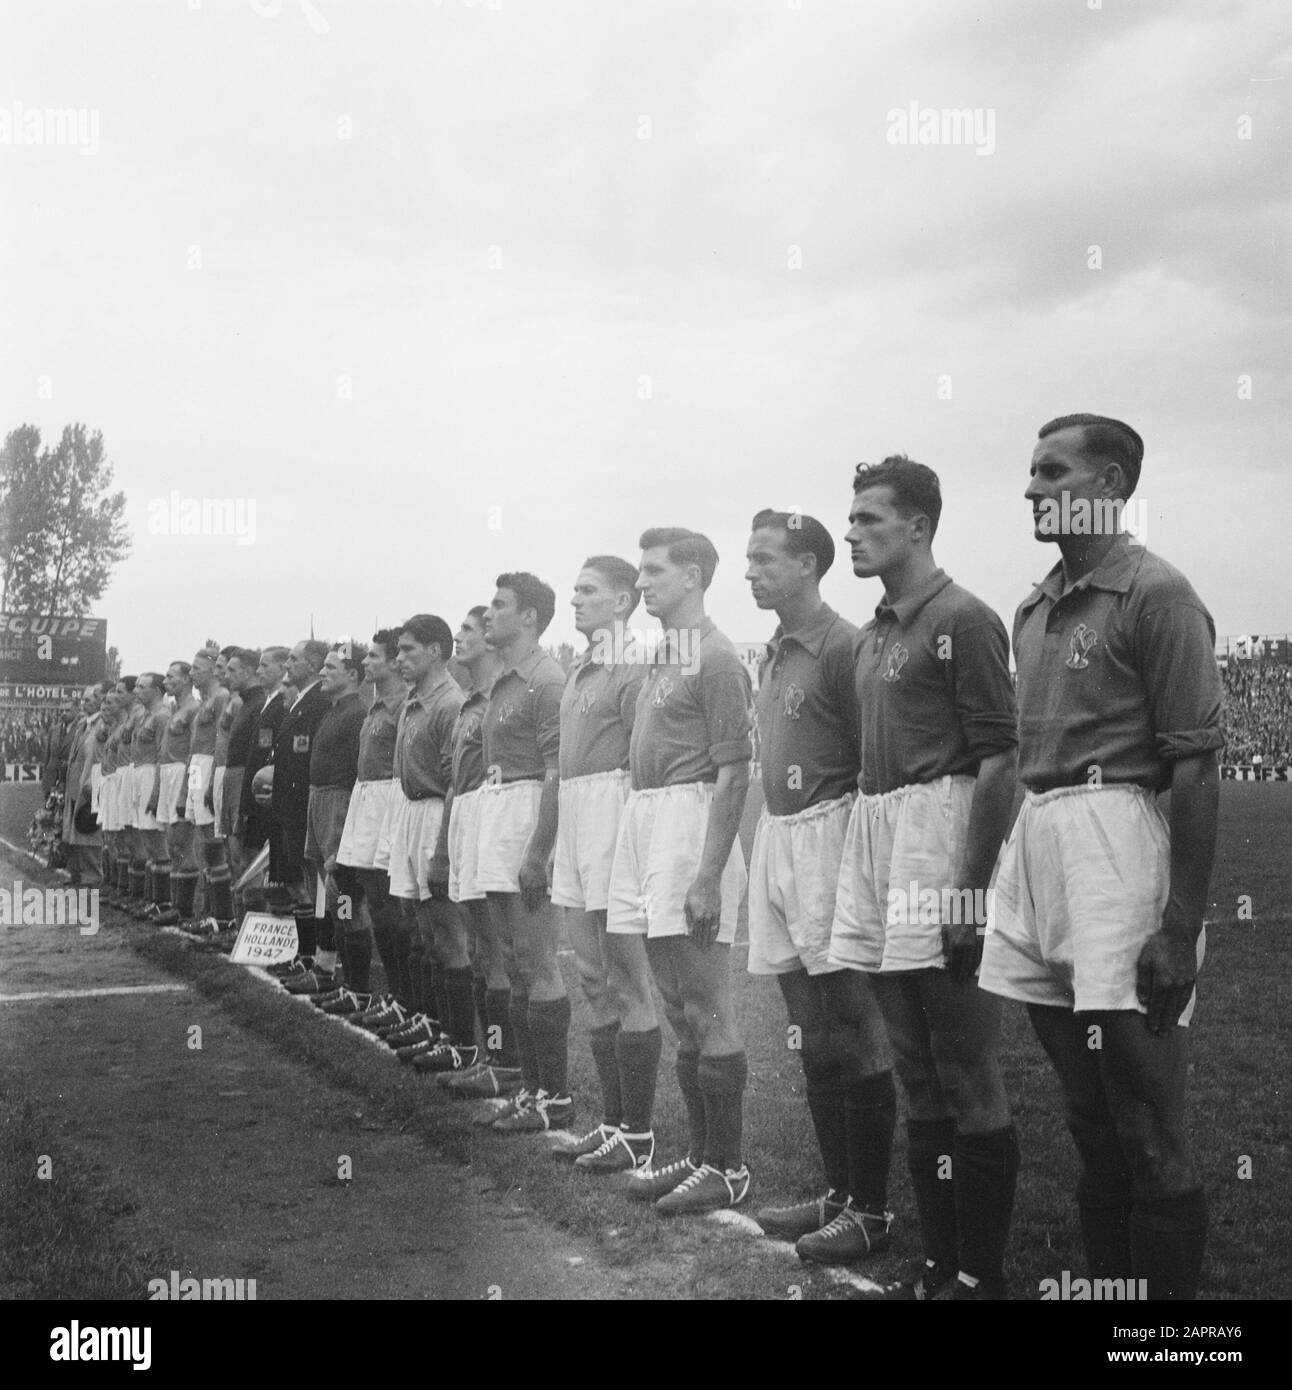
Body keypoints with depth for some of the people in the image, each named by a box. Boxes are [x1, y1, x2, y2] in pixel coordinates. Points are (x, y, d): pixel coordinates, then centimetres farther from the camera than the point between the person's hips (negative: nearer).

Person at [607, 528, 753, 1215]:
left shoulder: (716, 660, -11)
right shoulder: (662, 658, 16)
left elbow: (733, 774, -16)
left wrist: (709, 875, -20)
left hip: (691, 827, -9)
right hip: (644, 821, 9)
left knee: (708, 1013, -3)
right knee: (682, 1014, 14)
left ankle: (728, 1167, 7)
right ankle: (700, 1154, 24)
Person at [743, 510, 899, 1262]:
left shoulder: (841, 647, -11)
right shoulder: (773, 655, 14)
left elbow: (874, 766, -13)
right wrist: (771, 849, 12)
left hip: (826, 836, -9)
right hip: (776, 836, 9)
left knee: (853, 1038, -1)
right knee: (815, 1041, 14)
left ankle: (871, 1209, 8)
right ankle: (838, 1194, 24)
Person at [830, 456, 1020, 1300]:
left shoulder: (963, 621, -8)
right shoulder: (872, 636, 16)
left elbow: (998, 761, -13)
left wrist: (971, 889, -18)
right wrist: (862, 868, 13)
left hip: (939, 835, -9)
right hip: (875, 833, 9)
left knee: (967, 1079, -2)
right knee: (920, 1079, 13)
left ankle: (983, 1273, 8)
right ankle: (940, 1260, 23)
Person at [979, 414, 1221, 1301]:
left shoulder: (1155, 593, -7)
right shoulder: (1034, 611, 15)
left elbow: (1195, 768, -11)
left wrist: (1183, 927, -16)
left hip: (1115, 831, -7)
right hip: (1036, 836, 8)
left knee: (1146, 1134, -1)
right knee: (1091, 1123, 15)